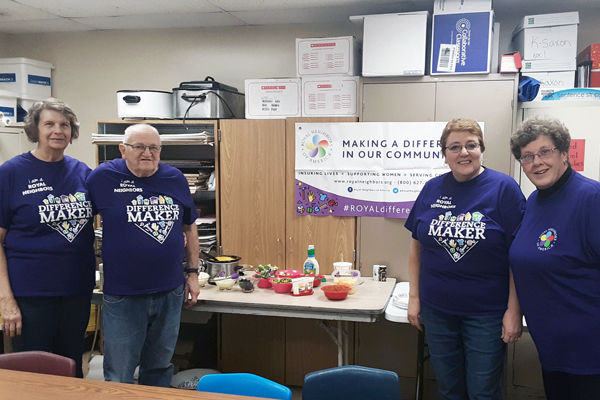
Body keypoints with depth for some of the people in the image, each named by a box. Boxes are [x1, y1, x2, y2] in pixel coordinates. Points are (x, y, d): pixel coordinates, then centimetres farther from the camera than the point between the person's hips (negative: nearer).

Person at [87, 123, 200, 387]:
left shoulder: (175, 179, 2)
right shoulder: (104, 177, -8)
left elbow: (189, 227, 12)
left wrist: (193, 272, 10)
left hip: (171, 293, 3)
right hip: (123, 296, -3)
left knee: (160, 368, 19)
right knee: (119, 377, 11)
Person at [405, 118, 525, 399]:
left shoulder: (503, 188, -9)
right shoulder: (432, 189, 2)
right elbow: (417, 247, 8)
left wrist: (513, 311, -11)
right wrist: (414, 297, 5)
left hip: (486, 313, -3)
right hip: (436, 310, 3)